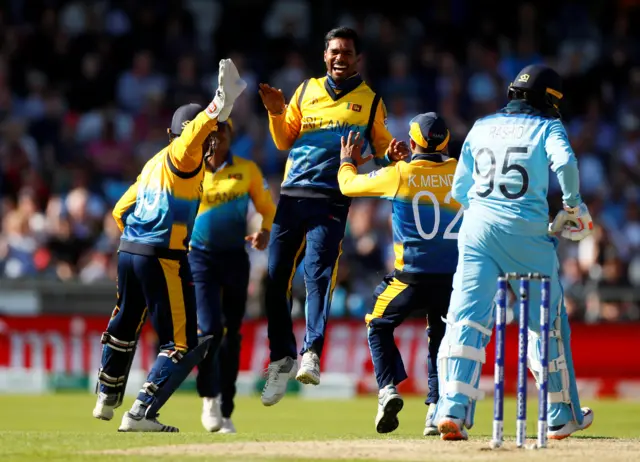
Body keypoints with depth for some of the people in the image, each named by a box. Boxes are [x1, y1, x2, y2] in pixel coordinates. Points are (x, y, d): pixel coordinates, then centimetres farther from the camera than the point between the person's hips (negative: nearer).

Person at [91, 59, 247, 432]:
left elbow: (121, 211, 21)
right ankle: (142, 414, -14)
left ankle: (107, 400, 46)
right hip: (164, 258, -9)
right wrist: (217, 109, -49)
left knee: (124, 327, 28)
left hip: (128, 252, 9)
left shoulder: (153, 163, 18)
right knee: (182, 342, -5)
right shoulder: (183, 157, -7)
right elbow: (193, 137, -33)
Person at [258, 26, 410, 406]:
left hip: (332, 200, -3)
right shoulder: (307, 91, 16)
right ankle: (282, 358, 14)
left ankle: (312, 355, -26)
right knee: (275, 276, 1)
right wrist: (277, 114, -2)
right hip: (292, 193, 3)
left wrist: (393, 154, -12)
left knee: (318, 272, -20)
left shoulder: (370, 101, 10)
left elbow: (381, 147, 10)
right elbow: (285, 142, 17)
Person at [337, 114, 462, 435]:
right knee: (441, 337, 21)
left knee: (379, 326, 18)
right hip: (454, 275, 3)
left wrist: (348, 161, 30)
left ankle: (388, 388, -2)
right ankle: (437, 409, 8)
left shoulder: (398, 175, -5)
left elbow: (348, 185, 9)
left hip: (411, 276, -3)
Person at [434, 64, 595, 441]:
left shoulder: (481, 128, 16)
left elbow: (460, 190, 16)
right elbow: (565, 162, -16)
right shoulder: (547, 127, 4)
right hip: (527, 233, -3)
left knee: (467, 320, -4)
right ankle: (563, 416, 20)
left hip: (478, 227, 3)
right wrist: (573, 204, -1)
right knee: (548, 322, 12)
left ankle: (453, 410, -21)